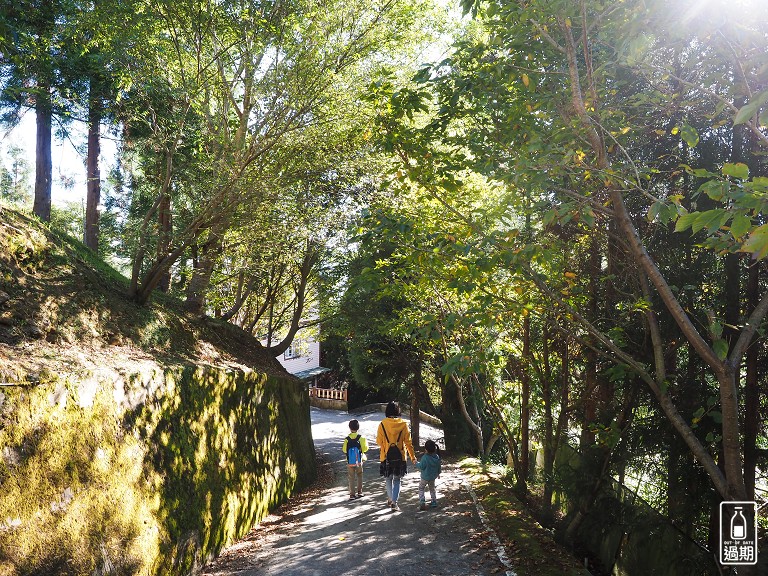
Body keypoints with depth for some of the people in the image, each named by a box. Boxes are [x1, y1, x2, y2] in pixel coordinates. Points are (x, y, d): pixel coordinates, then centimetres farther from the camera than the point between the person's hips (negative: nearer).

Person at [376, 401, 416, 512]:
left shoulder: (382, 424, -9)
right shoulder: (403, 424, -6)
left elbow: (379, 441, 0)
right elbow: (408, 442, -3)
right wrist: (412, 456, 5)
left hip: (386, 456, 0)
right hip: (400, 456, 1)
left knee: (388, 478, 20)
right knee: (397, 480, 11)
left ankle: (390, 499, 23)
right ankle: (394, 502, 0)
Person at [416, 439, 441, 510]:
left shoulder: (425, 457, -27)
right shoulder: (437, 457, -7)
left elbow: (421, 466, -21)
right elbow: (439, 466, 6)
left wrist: (417, 464, -1)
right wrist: (438, 473, 24)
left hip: (425, 477, -5)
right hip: (433, 476, 5)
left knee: (421, 489, 11)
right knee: (432, 489, 26)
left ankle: (422, 503, -2)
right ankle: (434, 502, 27)